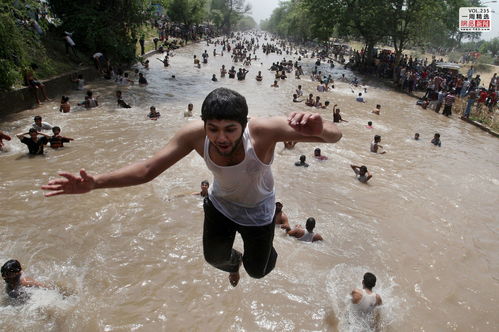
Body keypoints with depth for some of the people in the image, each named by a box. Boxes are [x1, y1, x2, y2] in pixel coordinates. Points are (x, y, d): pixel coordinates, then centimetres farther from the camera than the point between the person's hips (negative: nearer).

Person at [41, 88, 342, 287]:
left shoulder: (263, 130, -43)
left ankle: (264, 251, 55)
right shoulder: (195, 134, -34)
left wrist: (319, 130, -71)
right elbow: (147, 169, -28)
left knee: (258, 270, 15)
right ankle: (234, 262, 63)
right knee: (214, 257, 23)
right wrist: (95, 183, -41)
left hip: (258, 211, -2)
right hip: (220, 203, 3)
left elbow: (335, 135, -46)